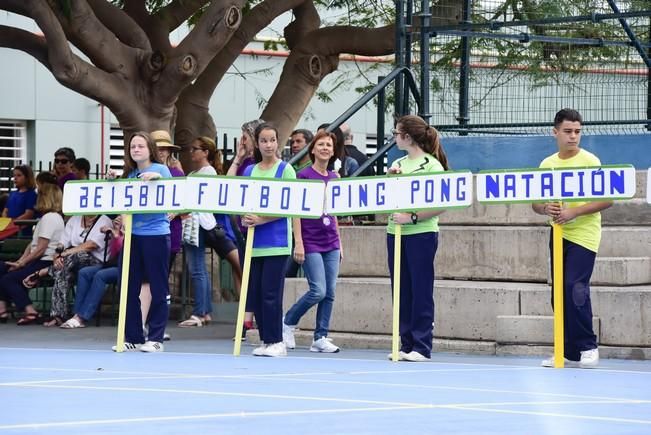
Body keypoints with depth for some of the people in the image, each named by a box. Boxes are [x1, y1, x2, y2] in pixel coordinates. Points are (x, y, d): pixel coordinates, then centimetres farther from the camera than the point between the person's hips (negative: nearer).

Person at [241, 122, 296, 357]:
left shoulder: (285, 170, -1)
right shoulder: (249, 171, 14)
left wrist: (262, 219, -18)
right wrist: (244, 218, -6)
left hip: (276, 239, -5)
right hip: (254, 240, 5)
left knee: (270, 292, -8)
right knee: (255, 292, 4)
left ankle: (276, 341, -2)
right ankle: (265, 340, 12)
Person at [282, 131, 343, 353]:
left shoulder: (334, 178, 12)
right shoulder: (304, 176, -5)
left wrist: (339, 243, 16)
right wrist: (298, 243, -12)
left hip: (331, 243, 6)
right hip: (311, 243, -6)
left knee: (330, 293, 1)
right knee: (318, 291, -12)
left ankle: (321, 337, 7)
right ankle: (288, 322, 9)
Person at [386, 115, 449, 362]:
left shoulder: (432, 165, -6)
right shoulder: (398, 164, 14)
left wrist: (412, 217, -20)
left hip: (421, 233, -7)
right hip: (395, 232, 7)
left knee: (421, 291, -2)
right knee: (402, 291, 8)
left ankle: (421, 347, 1)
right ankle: (406, 345, 13)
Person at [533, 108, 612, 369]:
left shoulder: (590, 161, -6)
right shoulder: (547, 165, 8)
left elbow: (607, 200, -12)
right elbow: (535, 204, 11)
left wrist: (574, 212, -22)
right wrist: (547, 209, -13)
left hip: (583, 234, -5)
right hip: (559, 235, 5)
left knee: (575, 289, -17)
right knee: (559, 294, 5)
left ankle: (588, 347, -7)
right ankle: (569, 351, 14)